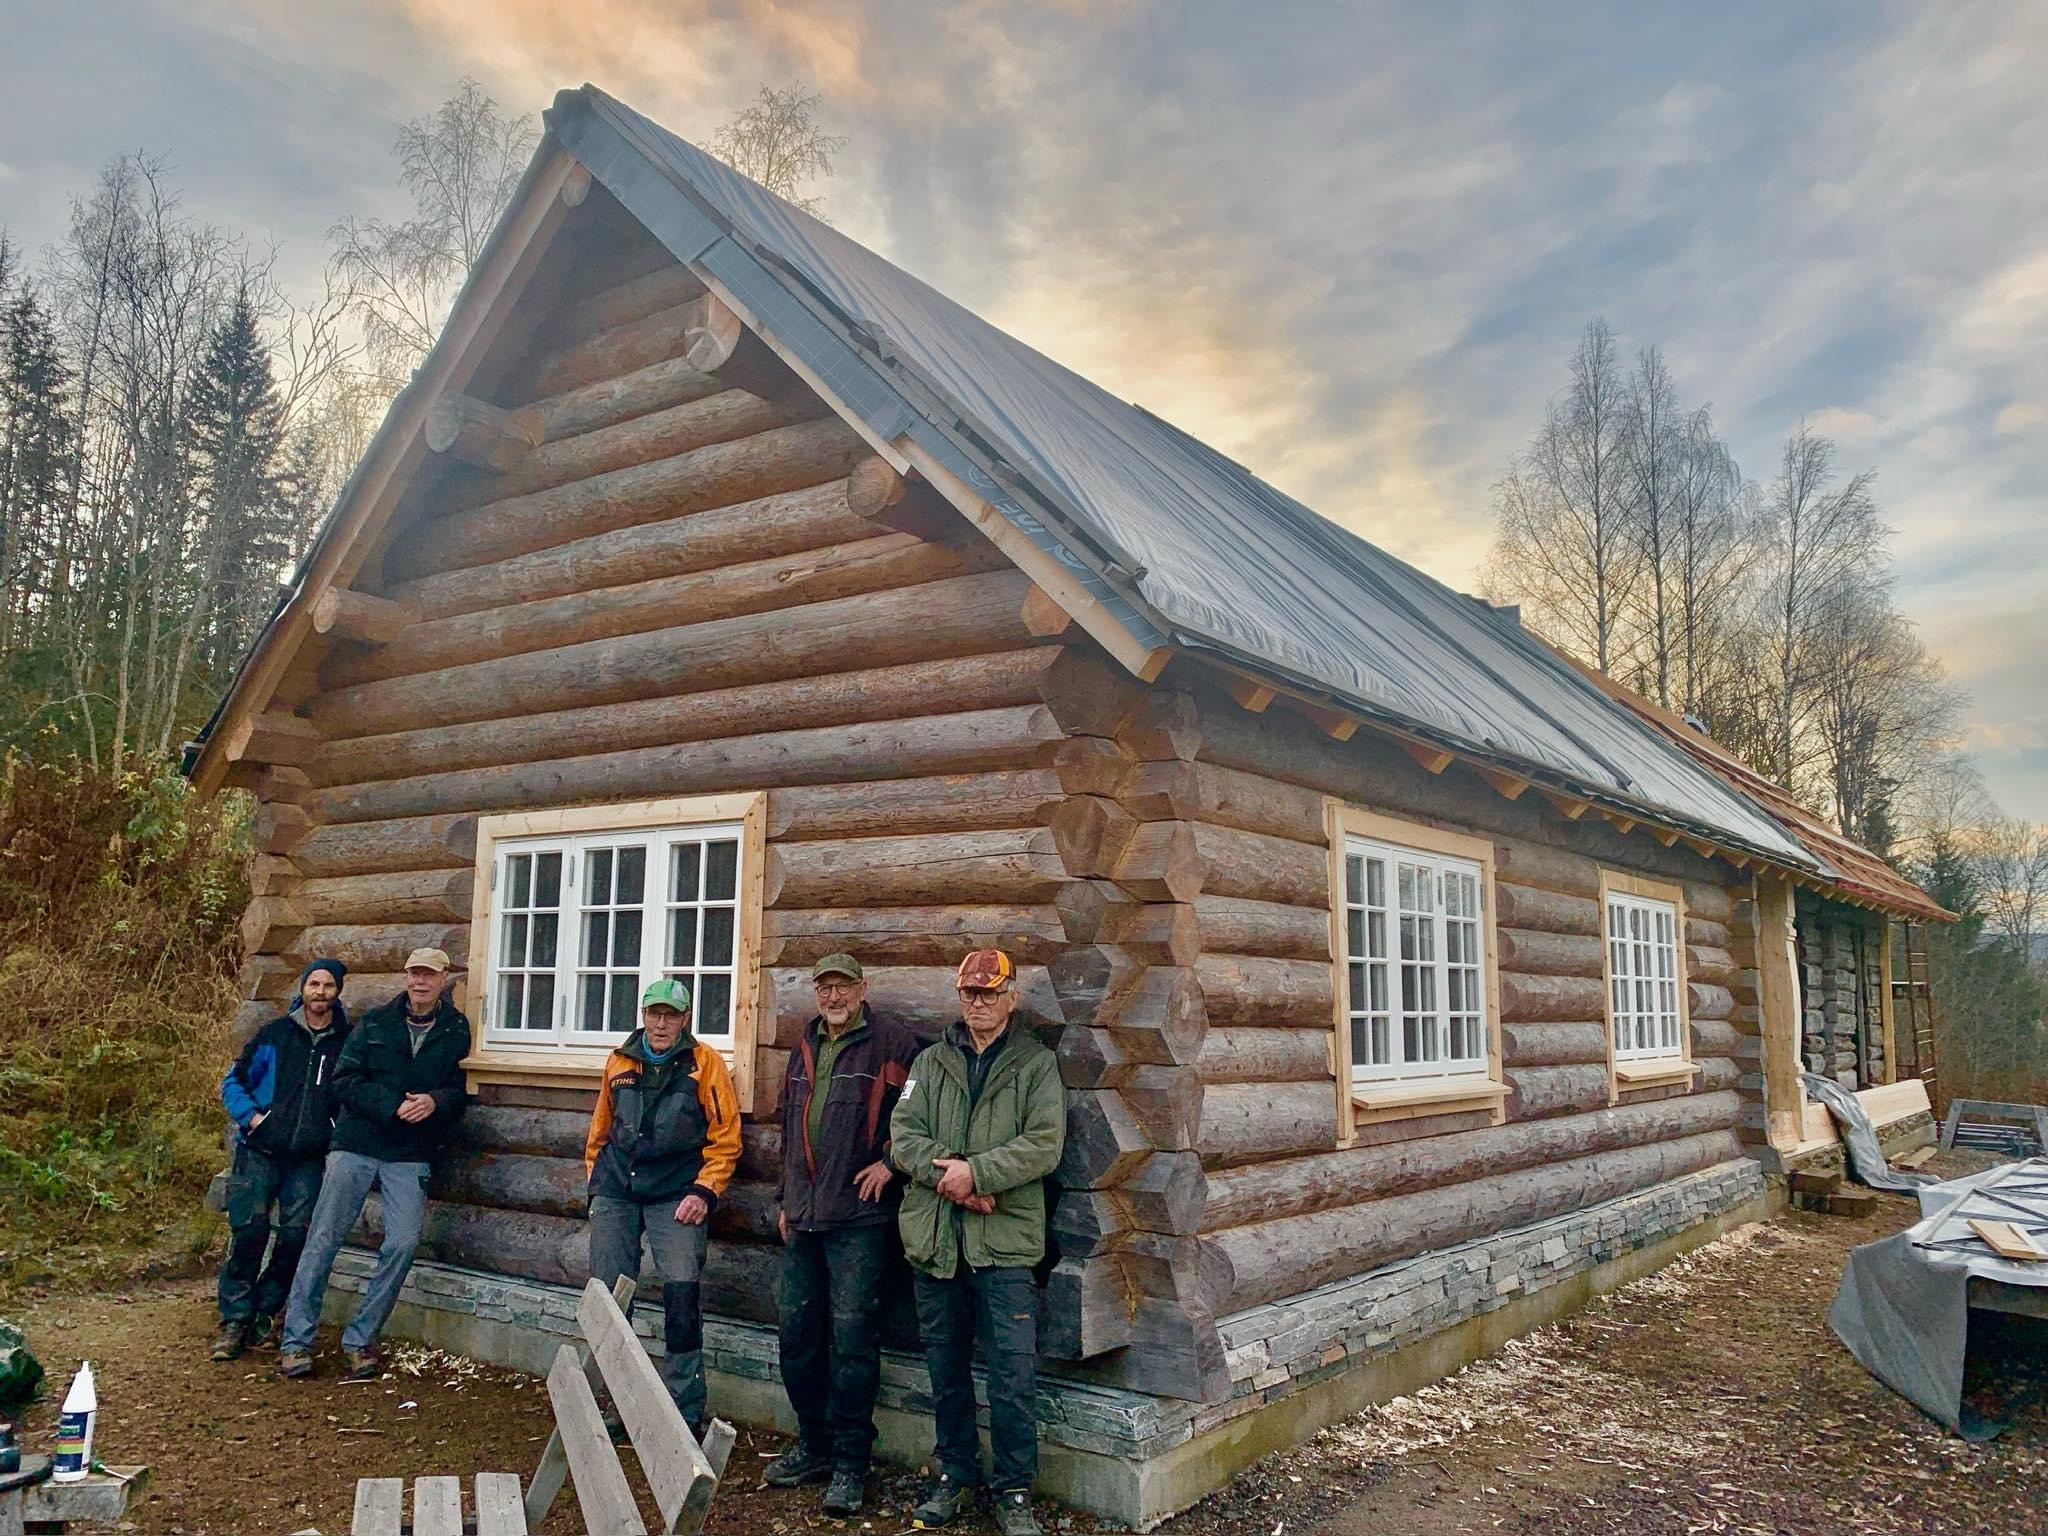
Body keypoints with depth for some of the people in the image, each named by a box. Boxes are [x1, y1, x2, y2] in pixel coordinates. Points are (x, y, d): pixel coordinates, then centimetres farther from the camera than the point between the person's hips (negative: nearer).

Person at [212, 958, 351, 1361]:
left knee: (296, 1234, -6)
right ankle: (234, 1320, 4)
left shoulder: (348, 1042, 6)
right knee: (248, 1230, -8)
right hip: (260, 1151, -1)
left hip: (310, 1158, 1)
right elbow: (233, 1082, 9)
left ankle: (265, 1314, 12)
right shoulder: (274, 1034, 4)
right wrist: (251, 1116, -6)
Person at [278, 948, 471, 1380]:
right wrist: (393, 1106, -14)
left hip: (412, 1157, 0)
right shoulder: (376, 1022, 4)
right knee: (323, 1240, 1)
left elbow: (462, 1092, 2)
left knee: (403, 1244, -8)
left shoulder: (457, 1032, 4)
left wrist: (435, 1101, -19)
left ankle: (359, 1340, 8)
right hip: (356, 1146, 0)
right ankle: (295, 1340, 13)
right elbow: (345, 1081, -2)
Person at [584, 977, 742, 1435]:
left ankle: (685, 1414, 0)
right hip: (615, 1194, 4)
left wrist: (704, 1192, -12)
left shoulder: (704, 1062, -4)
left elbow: (725, 1138, -4)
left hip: (676, 1197, -4)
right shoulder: (619, 1061, 9)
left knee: (682, 1301, -12)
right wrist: (595, 1180, 15)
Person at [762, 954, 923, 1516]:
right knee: (797, 1332, 12)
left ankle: (850, 1463, 8)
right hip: (803, 1217, 7)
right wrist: (785, 1197, 19)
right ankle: (813, 1445, 28)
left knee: (851, 1338, -4)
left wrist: (891, 1161, -13)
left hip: (859, 1216, -7)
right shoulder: (805, 1049, 15)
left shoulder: (891, 1043, -8)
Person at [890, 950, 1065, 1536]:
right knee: (946, 1371, 14)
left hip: (1005, 1239, -3)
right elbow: (903, 1135, 2)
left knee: (1013, 1374, -3)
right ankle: (955, 1478, 29)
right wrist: (948, 1174, -15)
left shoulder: (1036, 1064, 3)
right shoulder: (931, 1062, 11)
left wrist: (977, 1172, -17)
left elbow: (1045, 1143, -9)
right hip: (934, 1237, 3)